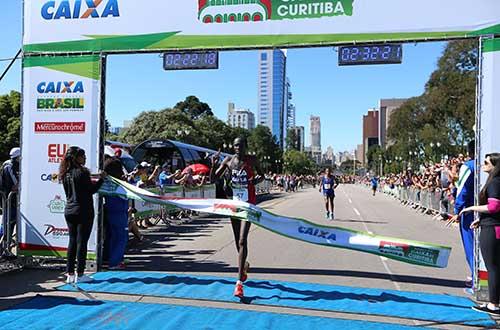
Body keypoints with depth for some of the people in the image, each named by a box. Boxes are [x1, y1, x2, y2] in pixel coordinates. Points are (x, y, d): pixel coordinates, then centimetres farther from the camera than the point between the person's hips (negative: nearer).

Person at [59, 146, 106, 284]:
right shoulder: (81, 172, -15)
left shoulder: (66, 174, 9)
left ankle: (70, 274, 15)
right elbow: (91, 190, -13)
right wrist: (101, 179, -3)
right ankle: (80, 275, 3)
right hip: (83, 211, -7)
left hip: (69, 211, 7)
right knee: (82, 242, -1)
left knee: (72, 241, 12)